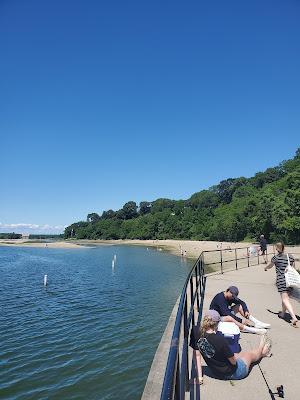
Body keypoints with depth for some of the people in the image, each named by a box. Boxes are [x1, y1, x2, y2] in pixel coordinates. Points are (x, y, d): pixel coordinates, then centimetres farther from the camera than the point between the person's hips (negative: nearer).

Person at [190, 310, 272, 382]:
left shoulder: (196, 332, -21)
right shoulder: (220, 339, -37)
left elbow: (197, 354, -13)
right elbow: (233, 361, -23)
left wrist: (199, 376, -4)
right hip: (232, 373, -5)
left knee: (240, 354, 32)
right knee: (250, 354, 26)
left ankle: (262, 352, 61)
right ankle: (262, 351, 60)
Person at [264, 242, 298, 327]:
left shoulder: (276, 257, -8)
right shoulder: (290, 257, 4)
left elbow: (270, 266, 10)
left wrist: (265, 268, 31)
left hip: (281, 279, -5)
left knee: (285, 298, -7)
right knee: (285, 297, 21)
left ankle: (294, 317, -21)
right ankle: (282, 313, 36)